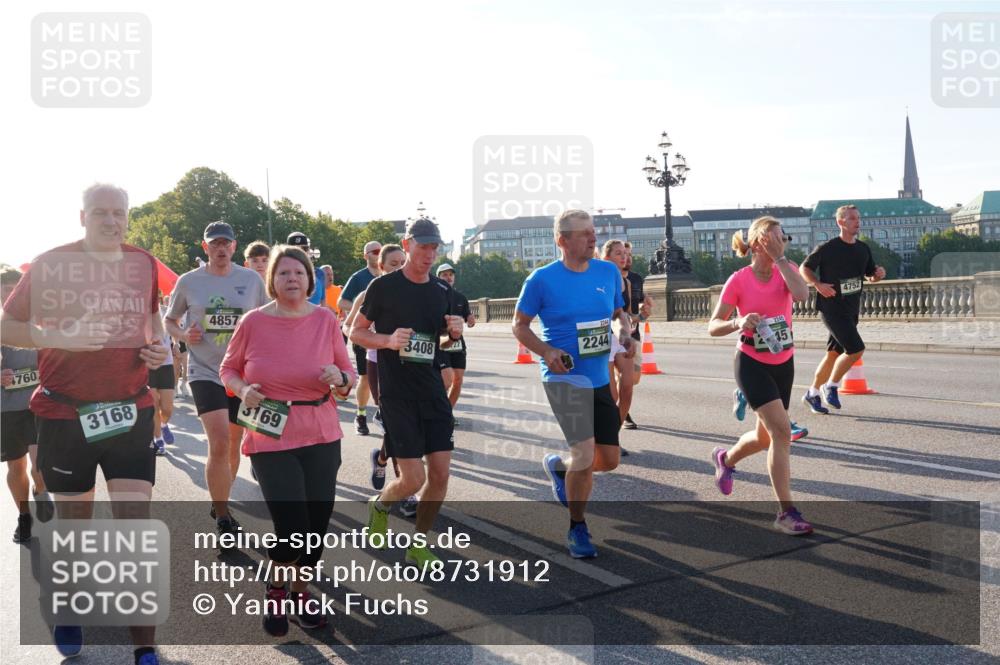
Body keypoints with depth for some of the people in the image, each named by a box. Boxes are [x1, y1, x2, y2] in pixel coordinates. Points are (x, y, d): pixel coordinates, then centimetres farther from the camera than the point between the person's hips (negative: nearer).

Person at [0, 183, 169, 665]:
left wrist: (159, 344, 2)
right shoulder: (51, 264, -4)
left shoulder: (145, 264, 4)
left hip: (130, 412, 1)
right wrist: (58, 338, -18)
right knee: (74, 525, 13)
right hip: (66, 415, -1)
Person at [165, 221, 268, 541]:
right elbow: (169, 319, 12)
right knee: (219, 443, -17)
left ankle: (220, 505, 35)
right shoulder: (188, 281, 0)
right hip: (205, 372, -2)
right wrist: (183, 336, -8)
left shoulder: (252, 280, 2)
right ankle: (222, 518, -3)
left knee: (233, 446, 13)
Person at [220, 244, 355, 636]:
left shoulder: (325, 320, -2)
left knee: (318, 523, 8)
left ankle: (300, 590, 36)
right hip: (269, 438, -3)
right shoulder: (253, 322, -6)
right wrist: (243, 390, -12)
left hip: (321, 437, 3)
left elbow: (349, 376, 6)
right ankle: (276, 590, 24)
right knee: (292, 526, -8)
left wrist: (340, 379, -16)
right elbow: (228, 369, 8)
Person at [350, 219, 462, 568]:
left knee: (440, 474, 2)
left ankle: (418, 546, 21)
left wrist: (454, 332, -3)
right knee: (413, 479, -8)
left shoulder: (443, 291, 8)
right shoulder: (384, 286, -7)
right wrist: (388, 340, -19)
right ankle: (379, 504, 27)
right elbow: (356, 332, -1)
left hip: (433, 392, 5)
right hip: (396, 394, -5)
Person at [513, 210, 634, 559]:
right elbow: (520, 325, 0)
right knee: (585, 456, -14)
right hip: (564, 376, -6)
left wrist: (626, 334, -3)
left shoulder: (608, 272, 5)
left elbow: (619, 312, 19)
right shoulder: (542, 279, -8)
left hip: (600, 377, 6)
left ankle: (558, 465, 42)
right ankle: (577, 528, 12)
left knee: (609, 460, 10)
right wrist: (547, 352, -16)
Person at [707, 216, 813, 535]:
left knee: (765, 437, 15)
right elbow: (713, 327, -11)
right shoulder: (739, 280, -11)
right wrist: (738, 323, -30)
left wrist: (779, 257, -20)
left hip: (783, 364, 5)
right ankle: (786, 512, -10)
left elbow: (801, 293, -25)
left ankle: (725, 458, 47)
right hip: (752, 363, -5)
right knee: (781, 430, -18)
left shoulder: (786, 269, -1)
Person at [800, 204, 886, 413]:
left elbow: (870, 276, 19)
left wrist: (878, 273, -4)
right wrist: (818, 284, -19)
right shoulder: (827, 248, -10)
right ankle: (831, 386, 5)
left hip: (852, 309, 7)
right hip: (832, 308, -7)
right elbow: (804, 268, -3)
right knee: (856, 349, -15)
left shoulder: (863, 249, 8)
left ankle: (812, 394, 26)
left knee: (835, 353, 12)